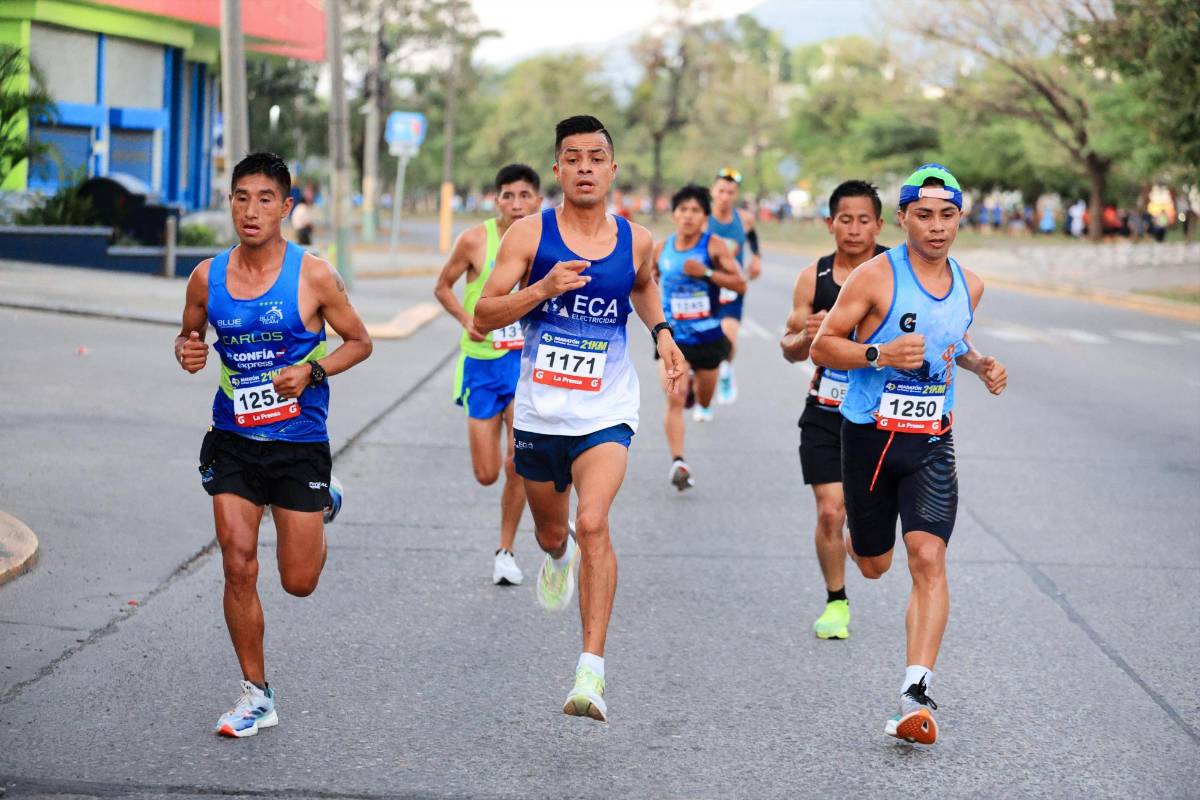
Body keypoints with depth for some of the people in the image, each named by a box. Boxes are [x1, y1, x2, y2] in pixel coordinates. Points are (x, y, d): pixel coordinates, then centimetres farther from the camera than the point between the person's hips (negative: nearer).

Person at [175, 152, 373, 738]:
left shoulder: (314, 276, -10)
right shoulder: (207, 276, 0)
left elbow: (359, 342, 1)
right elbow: (189, 335, 16)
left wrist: (311, 371, -16)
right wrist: (186, 352, -8)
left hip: (299, 442, -2)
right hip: (232, 442, 2)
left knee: (299, 581, 5)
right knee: (238, 568, -5)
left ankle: (322, 508, 39)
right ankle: (256, 694, 11)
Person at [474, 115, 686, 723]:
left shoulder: (636, 241, 1)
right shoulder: (530, 234, -6)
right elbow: (484, 315, -10)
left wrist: (662, 334, 9)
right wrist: (542, 289, -25)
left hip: (606, 414, -1)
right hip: (539, 411, 1)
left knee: (593, 523, -23)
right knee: (551, 533, 20)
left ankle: (591, 671, -24)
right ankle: (558, 557, 60)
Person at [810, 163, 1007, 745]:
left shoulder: (969, 286, 6)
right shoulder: (876, 276, -11)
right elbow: (822, 347, -8)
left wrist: (978, 364, 7)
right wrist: (880, 355, -24)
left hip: (932, 445, 2)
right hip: (870, 436, -2)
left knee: (928, 557, -16)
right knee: (874, 565, 11)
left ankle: (915, 695, -18)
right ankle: (852, 532, 52)